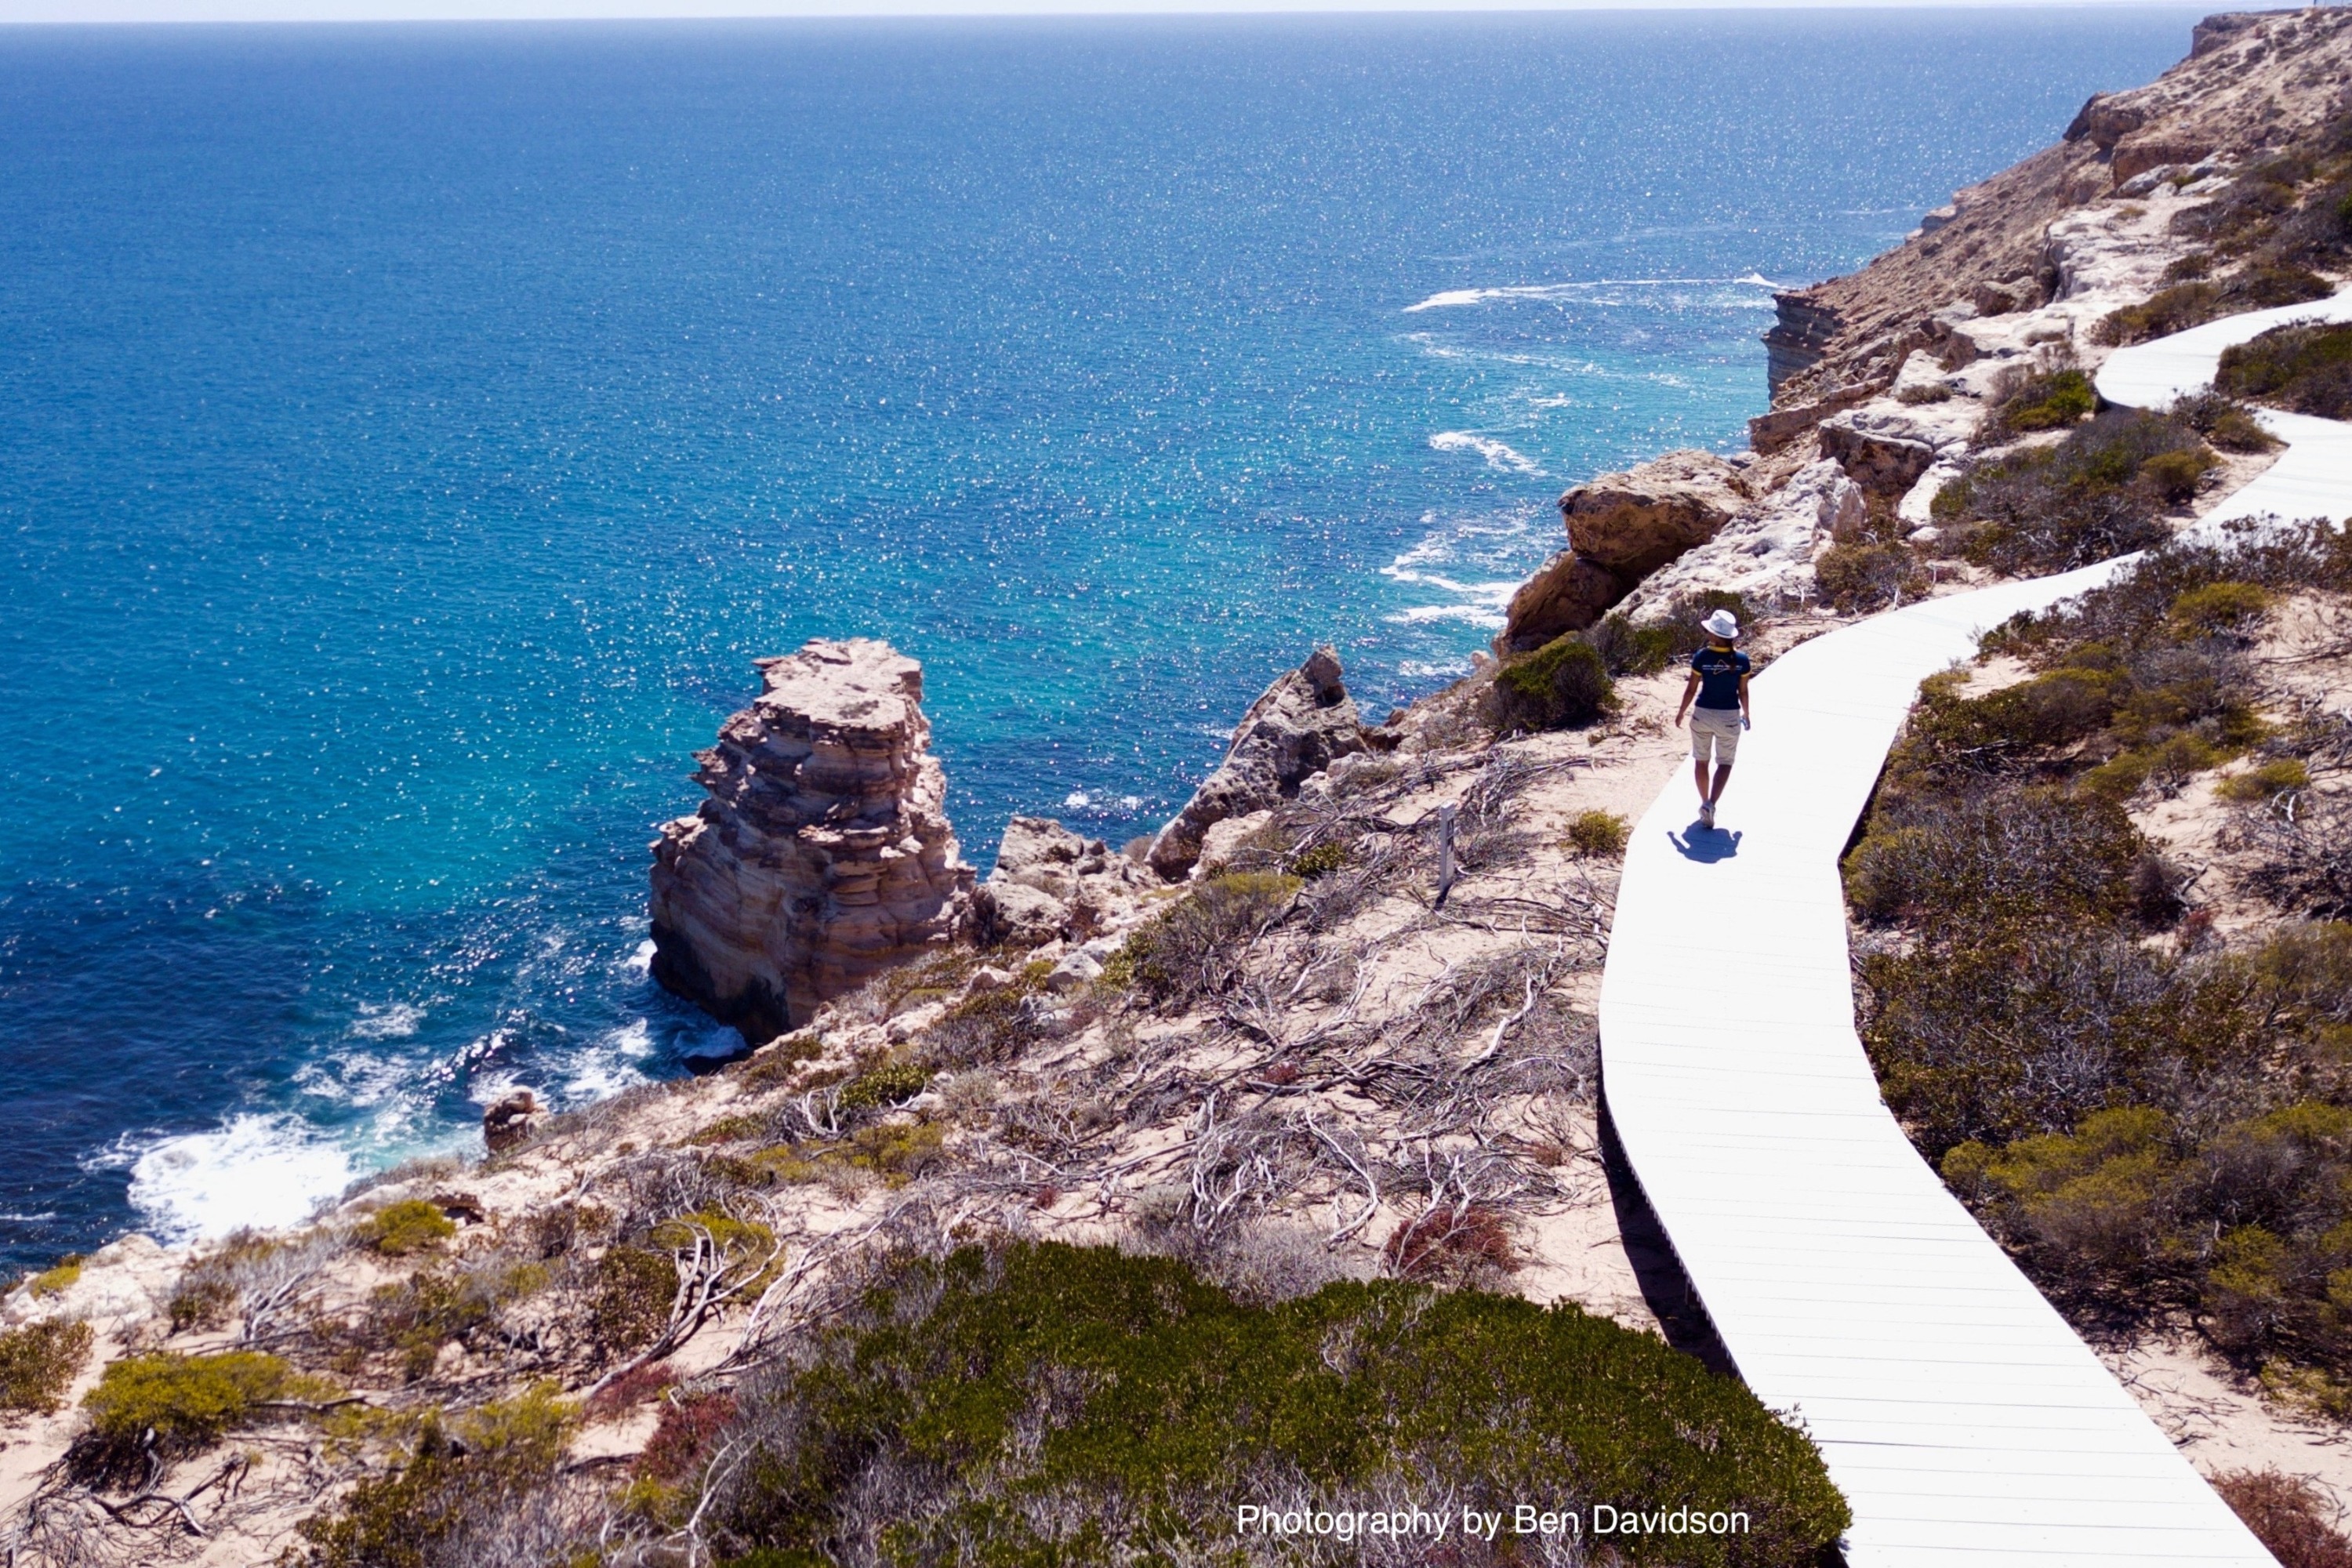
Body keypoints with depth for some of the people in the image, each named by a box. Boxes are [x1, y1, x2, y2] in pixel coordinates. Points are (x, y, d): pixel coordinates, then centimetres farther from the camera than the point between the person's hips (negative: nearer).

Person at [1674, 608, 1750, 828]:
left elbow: (1691, 689, -6)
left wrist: (1681, 711, 9)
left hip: (1703, 714, 0)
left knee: (1701, 760, 19)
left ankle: (1705, 802, 27)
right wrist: (1746, 714, 15)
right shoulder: (1741, 659, -11)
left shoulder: (1702, 657, -14)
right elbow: (1743, 692, -2)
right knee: (1725, 763, 10)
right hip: (1729, 717, 0)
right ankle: (1711, 803, -9)